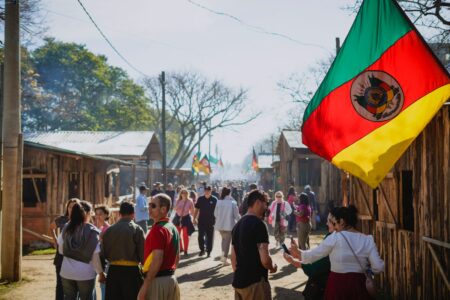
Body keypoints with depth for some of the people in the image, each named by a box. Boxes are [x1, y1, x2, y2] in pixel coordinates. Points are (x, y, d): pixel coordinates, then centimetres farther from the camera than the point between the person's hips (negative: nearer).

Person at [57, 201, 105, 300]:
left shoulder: (66, 228, -1)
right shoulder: (92, 231, -13)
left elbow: (61, 250, 6)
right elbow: (95, 255, -11)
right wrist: (101, 273, -1)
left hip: (67, 272, 4)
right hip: (85, 273, -4)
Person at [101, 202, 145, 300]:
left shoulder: (109, 230, 3)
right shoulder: (137, 230, -8)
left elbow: (103, 253, 5)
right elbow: (143, 253, -10)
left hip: (113, 271, 4)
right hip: (131, 271, -4)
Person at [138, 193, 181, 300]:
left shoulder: (158, 229, -16)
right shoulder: (173, 228, 13)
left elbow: (157, 260, -23)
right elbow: (177, 257, 18)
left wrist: (144, 286, -22)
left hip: (158, 280, -9)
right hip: (171, 279, 9)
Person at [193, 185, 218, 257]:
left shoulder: (214, 199, -3)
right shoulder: (200, 199, 3)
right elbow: (196, 209, 7)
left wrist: (216, 219, -2)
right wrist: (194, 218, 2)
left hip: (211, 221, -2)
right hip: (201, 221, 2)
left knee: (210, 237, 5)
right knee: (200, 236, 4)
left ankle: (209, 251, 15)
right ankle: (202, 250, 19)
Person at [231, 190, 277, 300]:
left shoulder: (238, 225, 10)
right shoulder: (258, 224, -15)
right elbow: (264, 259, -20)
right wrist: (273, 267, -1)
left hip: (238, 282, 8)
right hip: (255, 282, -8)